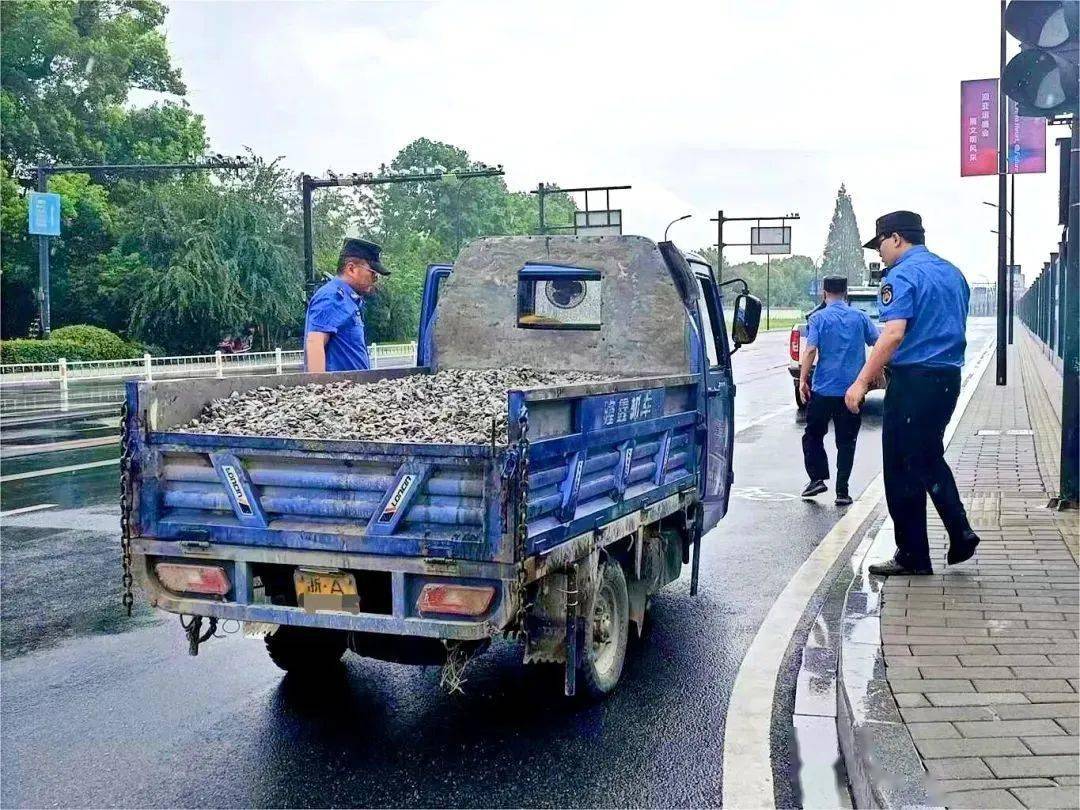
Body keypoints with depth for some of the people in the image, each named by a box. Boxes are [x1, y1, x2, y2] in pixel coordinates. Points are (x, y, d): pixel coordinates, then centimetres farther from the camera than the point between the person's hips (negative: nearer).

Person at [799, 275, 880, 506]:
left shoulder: (818, 318, -4)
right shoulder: (860, 317, 5)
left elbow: (810, 350, -14)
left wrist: (802, 380, -11)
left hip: (823, 389, -2)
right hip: (852, 389, 2)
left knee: (813, 435, 14)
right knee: (846, 441, 7)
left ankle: (817, 479, 4)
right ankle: (842, 491, 5)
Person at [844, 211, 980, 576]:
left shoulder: (902, 275, -12)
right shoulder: (952, 273, 15)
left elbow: (894, 334, -23)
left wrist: (862, 382, -23)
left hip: (913, 380, -9)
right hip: (949, 379, 9)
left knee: (903, 470, 0)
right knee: (930, 459, 22)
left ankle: (913, 556, 7)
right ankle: (960, 535, 16)